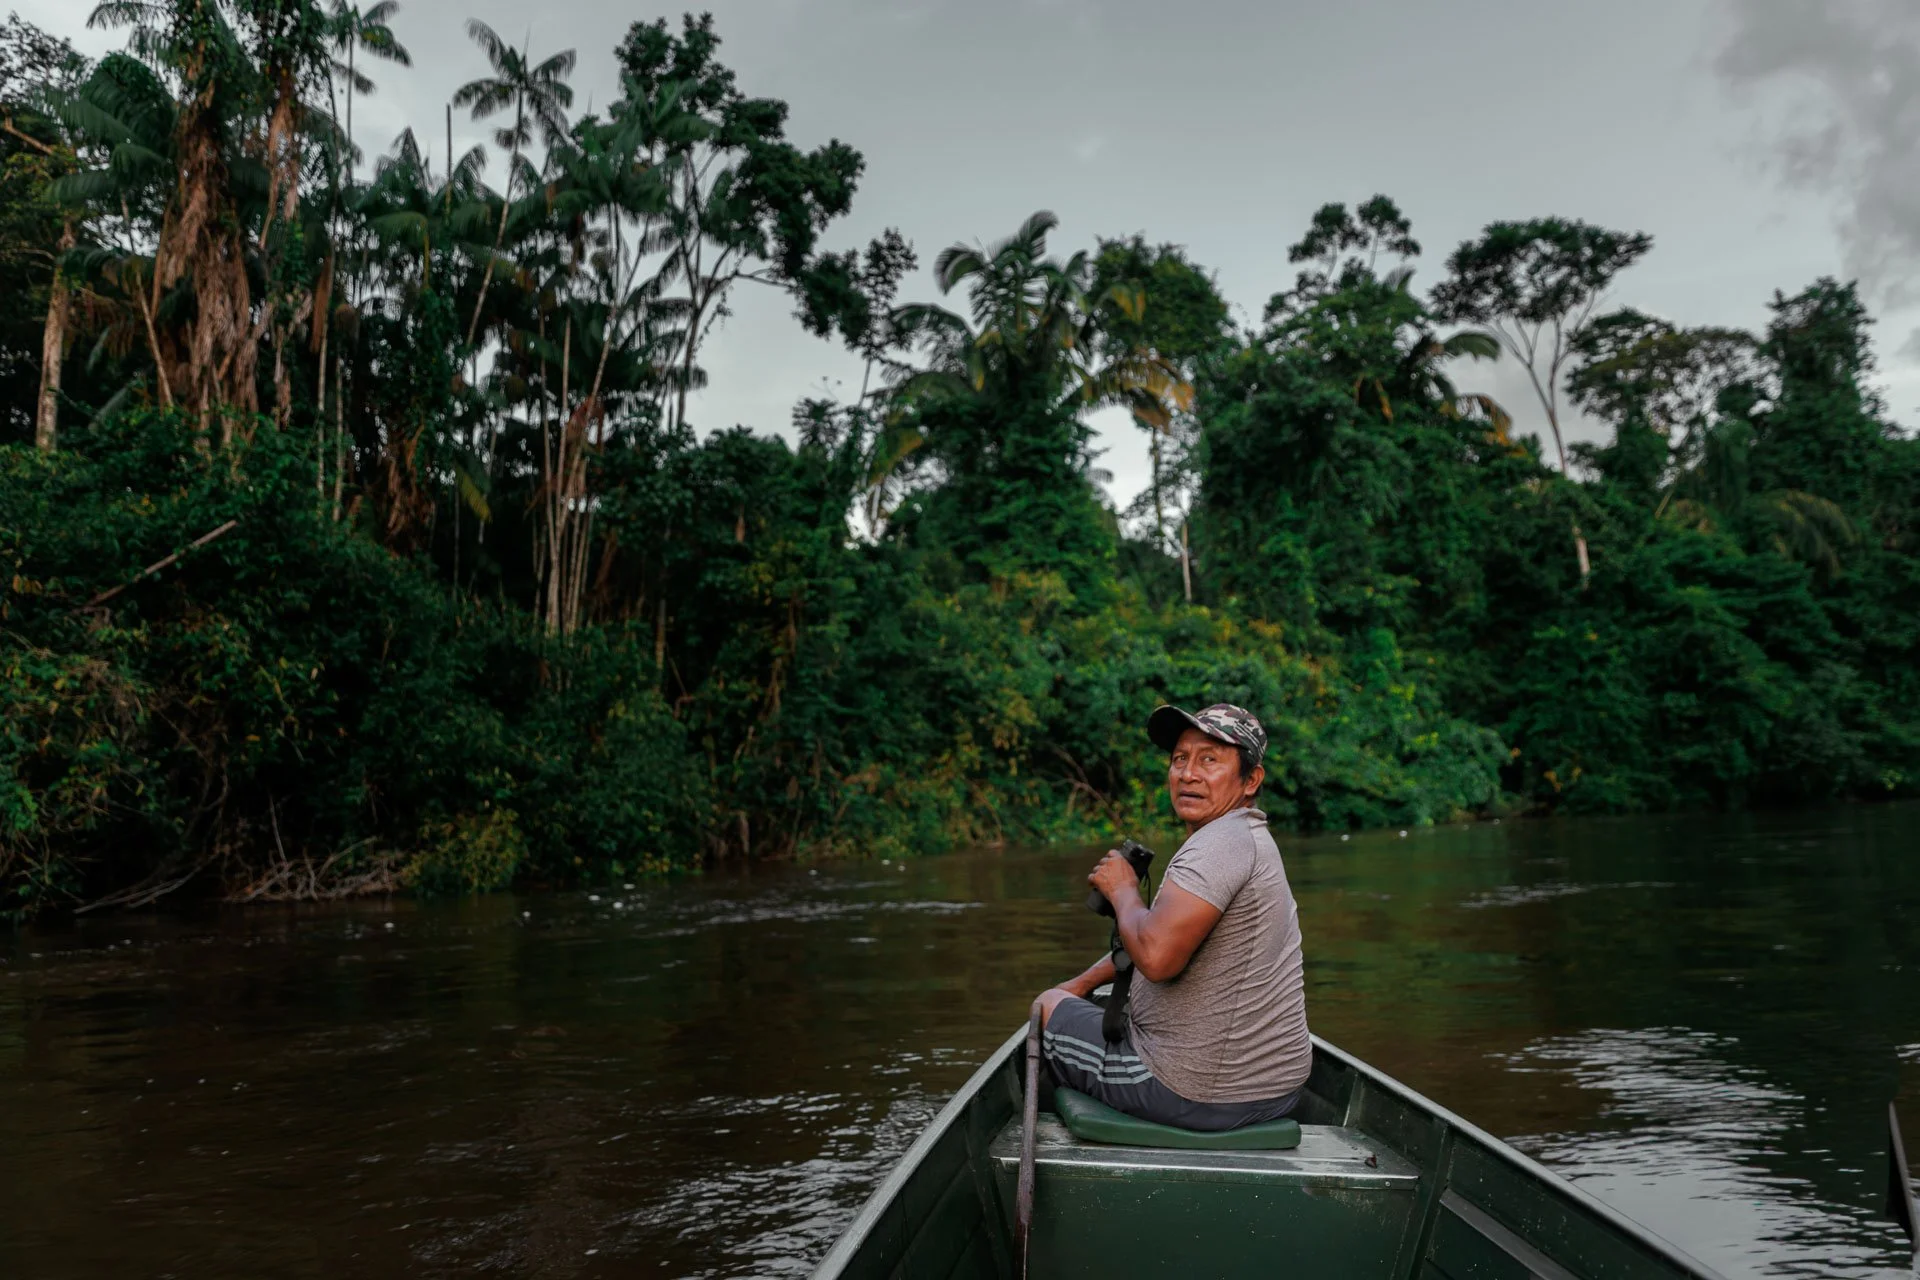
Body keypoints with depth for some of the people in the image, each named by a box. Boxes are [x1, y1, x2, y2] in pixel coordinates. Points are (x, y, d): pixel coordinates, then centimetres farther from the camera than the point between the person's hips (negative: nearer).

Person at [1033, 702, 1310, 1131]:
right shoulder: (1251, 838, 10)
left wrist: (1122, 891, -14)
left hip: (1200, 1095, -9)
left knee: (1048, 1007, 11)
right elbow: (1161, 938, 21)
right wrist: (1083, 982, 15)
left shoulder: (1226, 839, -23)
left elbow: (1156, 956, -33)